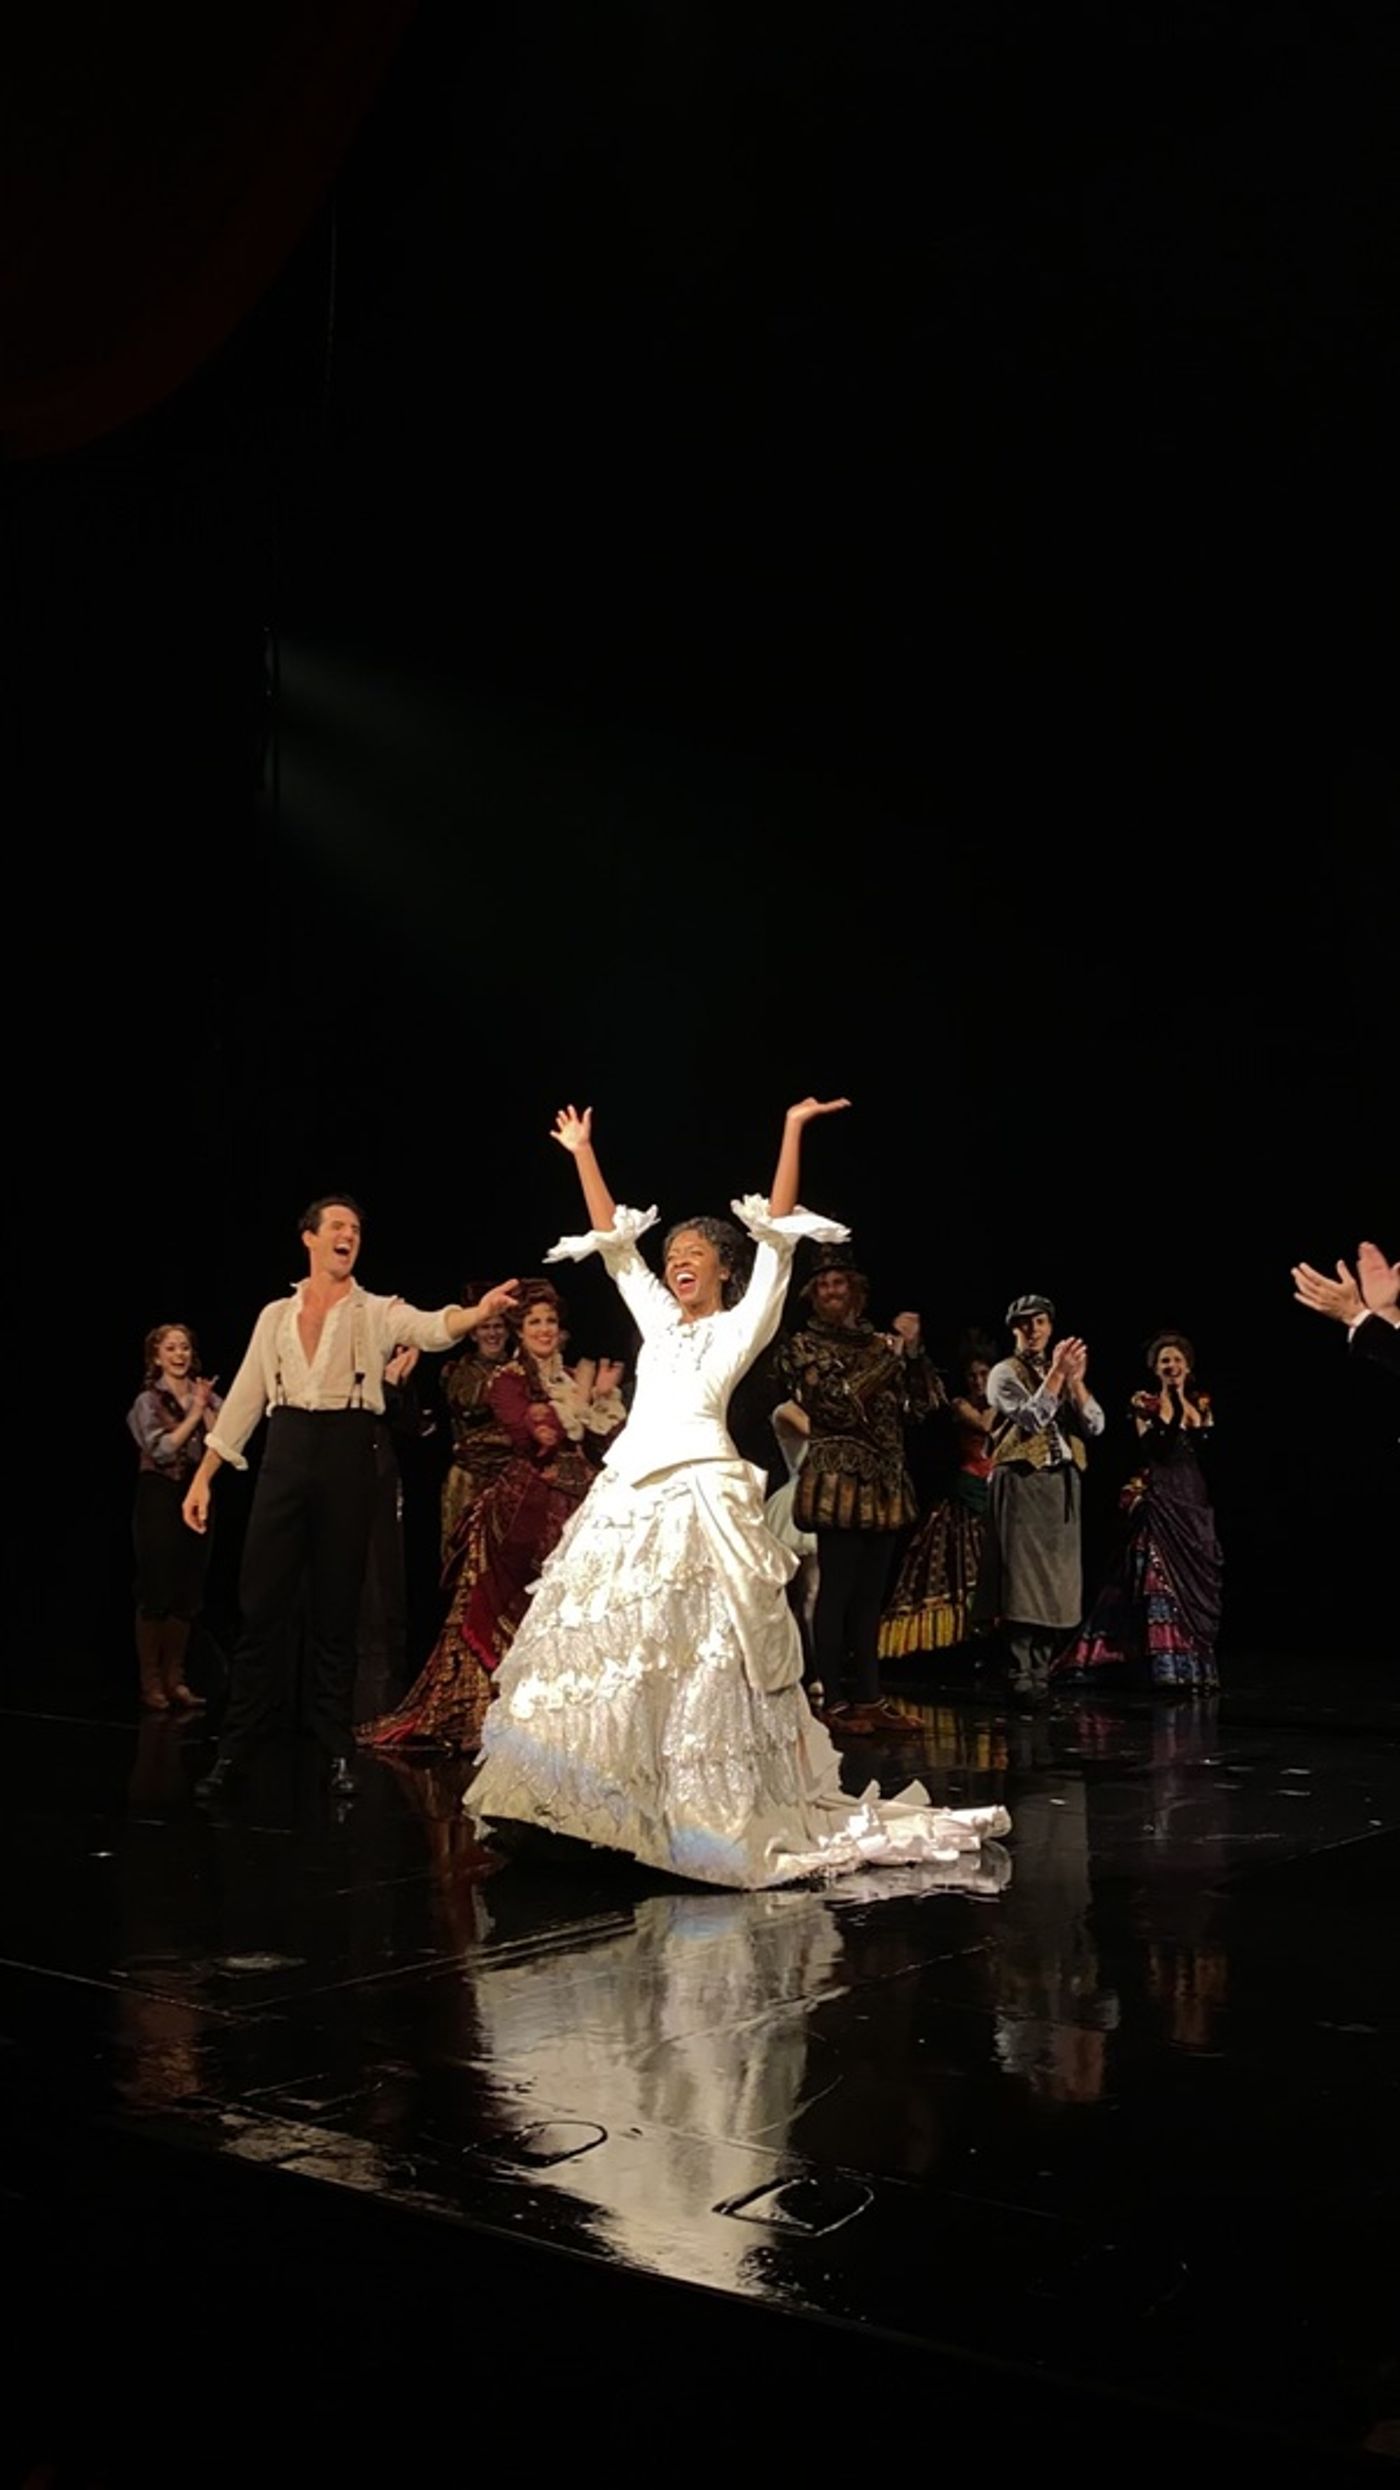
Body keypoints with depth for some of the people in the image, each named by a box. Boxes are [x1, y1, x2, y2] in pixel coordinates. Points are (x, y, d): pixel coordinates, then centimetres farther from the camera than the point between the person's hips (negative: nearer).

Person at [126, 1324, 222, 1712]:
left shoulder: (207, 1397, 8)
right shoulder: (148, 1400, -3)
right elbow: (162, 1449, -14)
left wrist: (207, 1409, -10)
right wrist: (194, 1413, -13)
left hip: (195, 1495, 5)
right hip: (160, 1496, -4)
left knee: (188, 1594, 6)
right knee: (156, 1593, -3)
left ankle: (174, 1680, 14)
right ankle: (150, 1683, 3)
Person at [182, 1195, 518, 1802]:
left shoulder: (377, 1313, 6)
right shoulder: (276, 1315, 13)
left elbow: (433, 1329, -14)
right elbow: (244, 1398, 13)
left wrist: (479, 1312, -36)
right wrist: (204, 1476, 9)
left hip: (348, 1460, -1)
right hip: (286, 1456, 1)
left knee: (336, 1609, 4)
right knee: (261, 1604, 0)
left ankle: (336, 1751, 12)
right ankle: (234, 1749, 8)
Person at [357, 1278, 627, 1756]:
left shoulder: (576, 1378, 17)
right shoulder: (507, 1380, 0)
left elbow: (603, 1444, 11)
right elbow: (535, 1436, -15)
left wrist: (603, 1398, 0)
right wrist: (579, 1400, -8)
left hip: (575, 1505, 5)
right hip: (527, 1508, -5)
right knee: (521, 1610, -6)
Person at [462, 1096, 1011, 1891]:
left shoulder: (742, 1325, 9)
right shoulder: (658, 1319, 22)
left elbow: (776, 1237, 1)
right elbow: (613, 1242, 24)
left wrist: (792, 1132, -4)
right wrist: (584, 1154, 23)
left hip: (700, 1497, -6)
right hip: (627, 1497, 6)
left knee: (702, 1652, -8)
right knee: (612, 1643, 4)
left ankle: (716, 1810, -3)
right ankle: (633, 1796, 13)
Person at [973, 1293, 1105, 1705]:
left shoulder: (1063, 1373, 17)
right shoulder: (1005, 1373, 2)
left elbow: (1095, 1426, 5)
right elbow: (1032, 1418, -15)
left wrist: (1075, 1380, -8)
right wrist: (1056, 1373, -17)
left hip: (1063, 1483, 5)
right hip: (1022, 1483, -5)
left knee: (1056, 1579, 4)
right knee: (1023, 1579, -9)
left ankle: (1041, 1674, 9)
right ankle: (1021, 1678, -8)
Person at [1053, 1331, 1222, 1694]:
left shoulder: (1200, 1402, 12)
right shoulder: (1144, 1403, 1)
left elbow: (1208, 1441, -2)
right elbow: (1152, 1445, -11)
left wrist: (1185, 1401, -3)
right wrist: (1169, 1407, -12)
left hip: (1194, 1500, 4)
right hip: (1158, 1499, -4)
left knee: (1195, 1584, 4)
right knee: (1161, 1581, -10)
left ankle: (1195, 1667, 12)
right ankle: (1168, 1669, -9)